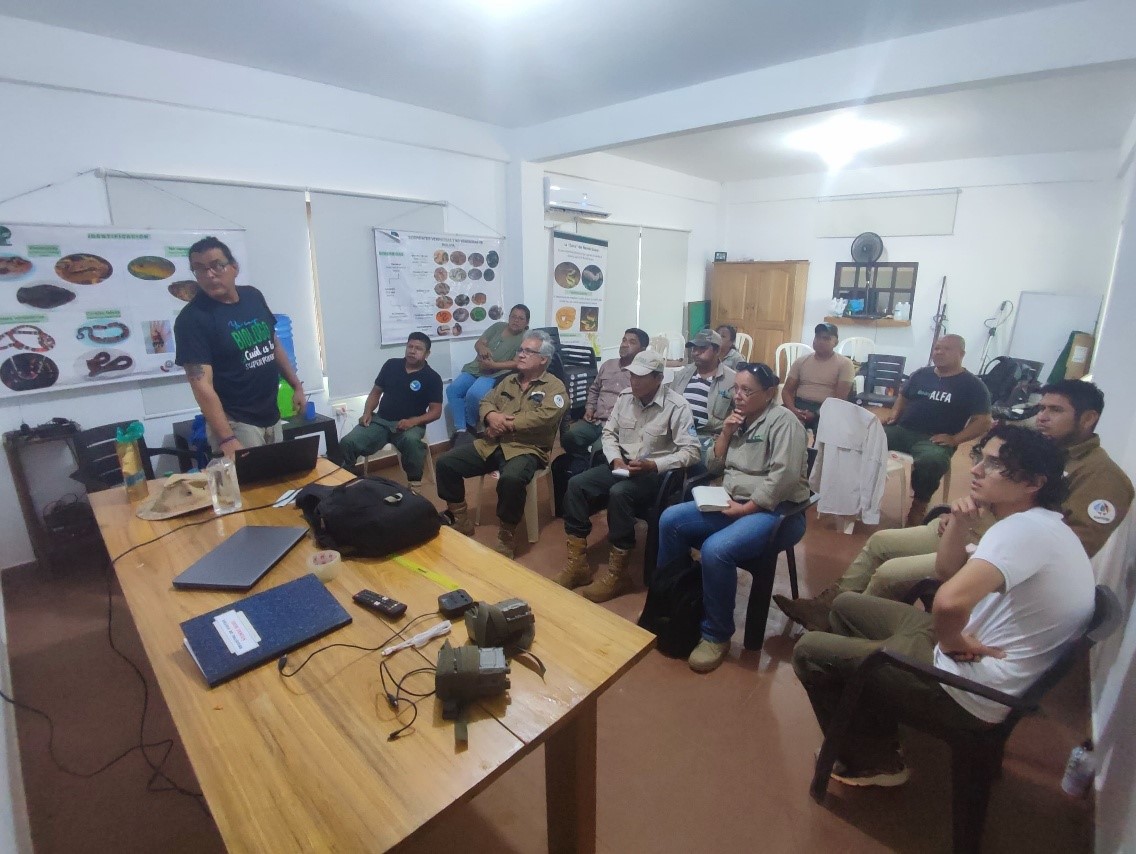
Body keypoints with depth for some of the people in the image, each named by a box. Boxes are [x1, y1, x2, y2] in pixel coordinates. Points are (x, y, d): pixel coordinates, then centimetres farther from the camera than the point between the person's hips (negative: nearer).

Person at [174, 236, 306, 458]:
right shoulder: (192, 318, -15)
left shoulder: (253, 296, 4)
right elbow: (202, 385, -21)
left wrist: (296, 384, 13)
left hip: (271, 417, 6)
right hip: (236, 423, -6)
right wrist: (226, 439, -29)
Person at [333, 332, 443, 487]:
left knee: (411, 441, -40)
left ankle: (414, 482, -20)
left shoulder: (432, 377, -1)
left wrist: (413, 421, -20)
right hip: (380, 421, 3)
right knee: (347, 443, -21)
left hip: (410, 425, -3)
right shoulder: (391, 365, 10)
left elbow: (436, 411, -4)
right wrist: (367, 413, -2)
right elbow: (376, 392, 17)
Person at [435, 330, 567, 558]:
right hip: (492, 444, 7)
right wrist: (491, 416, -8)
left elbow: (543, 418, -18)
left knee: (511, 479, -39)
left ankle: (506, 536, -15)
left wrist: (507, 424, -15)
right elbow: (485, 402, 16)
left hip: (527, 449, -7)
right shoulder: (509, 381, 20)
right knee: (446, 463, -5)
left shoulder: (555, 387, -2)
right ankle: (461, 522, 9)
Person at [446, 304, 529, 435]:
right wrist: (482, 348, -15)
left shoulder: (525, 338, -4)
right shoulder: (498, 326, 12)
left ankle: (471, 427, -5)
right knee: (453, 390, -15)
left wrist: (493, 365, -22)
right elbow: (478, 343, 10)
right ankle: (460, 429, -11)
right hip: (476, 368, 6)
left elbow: (517, 363, -14)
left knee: (473, 394, -31)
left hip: (496, 374, -6)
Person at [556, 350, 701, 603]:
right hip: (622, 464, 6)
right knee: (576, 484, -16)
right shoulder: (624, 397, 4)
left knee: (619, 493, -35)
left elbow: (691, 452, -18)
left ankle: (617, 573, -21)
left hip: (655, 472, -6)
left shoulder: (677, 406, -14)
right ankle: (577, 563, -11)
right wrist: (615, 459, -10)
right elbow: (609, 432, 10)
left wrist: (652, 465, -27)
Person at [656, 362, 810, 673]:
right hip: (733, 503, 8)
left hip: (774, 511, -8)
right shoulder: (740, 420, 13)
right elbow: (714, 466, 13)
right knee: (670, 520, -8)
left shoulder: (782, 420, -11)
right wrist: (726, 433, -2)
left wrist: (745, 508, -20)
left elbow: (784, 477, -22)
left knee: (715, 550, -32)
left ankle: (717, 635, -10)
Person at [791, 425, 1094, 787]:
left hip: (970, 691, -10)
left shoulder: (1025, 527, -26)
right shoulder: (1035, 525, 7)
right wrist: (958, 525, -4)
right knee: (846, 605, 20)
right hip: (975, 655, 10)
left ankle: (874, 762, 17)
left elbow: (950, 601, -41)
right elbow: (947, 572, 14)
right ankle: (876, 727, 29)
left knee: (810, 651, -5)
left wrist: (950, 641, -19)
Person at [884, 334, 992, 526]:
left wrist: (954, 439, -13)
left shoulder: (973, 385, 3)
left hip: (934, 439, -4)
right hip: (901, 430, 4)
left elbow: (983, 421, 0)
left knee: (930, 462, -38)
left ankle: (920, 503, -13)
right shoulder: (920, 374, 15)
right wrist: (894, 414, 6)